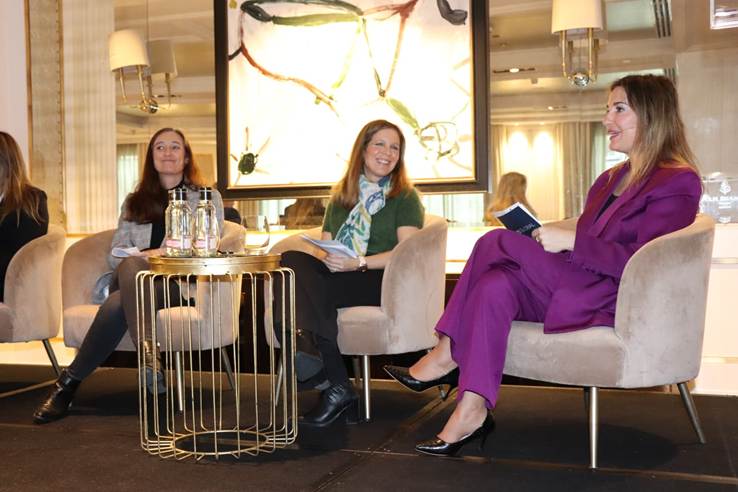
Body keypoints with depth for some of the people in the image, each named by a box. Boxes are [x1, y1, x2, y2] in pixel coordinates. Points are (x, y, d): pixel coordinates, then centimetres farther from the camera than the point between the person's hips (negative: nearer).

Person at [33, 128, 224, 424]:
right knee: (130, 265, -38)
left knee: (118, 304, -35)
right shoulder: (135, 202, 28)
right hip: (131, 278, 3)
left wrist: (162, 253, -13)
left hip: (179, 282, -2)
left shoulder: (207, 197, 19)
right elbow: (114, 255, 16)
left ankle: (70, 381, -34)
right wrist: (139, 259, -9)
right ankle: (147, 353, -49)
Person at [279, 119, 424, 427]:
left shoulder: (405, 197, 12)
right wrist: (326, 258, -7)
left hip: (382, 280, -5)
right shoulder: (341, 196, 26)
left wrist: (359, 263, -18)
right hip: (336, 278, 5)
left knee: (316, 290, -33)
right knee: (292, 259, -28)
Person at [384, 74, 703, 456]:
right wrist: (549, 241, -1)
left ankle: (448, 355, -9)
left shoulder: (677, 182, -5)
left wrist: (569, 241, -19)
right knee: (496, 285, -22)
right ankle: (472, 411, -26)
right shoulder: (610, 180, 23)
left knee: (496, 242, -19)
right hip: (575, 286, 8)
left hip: (615, 300, -8)